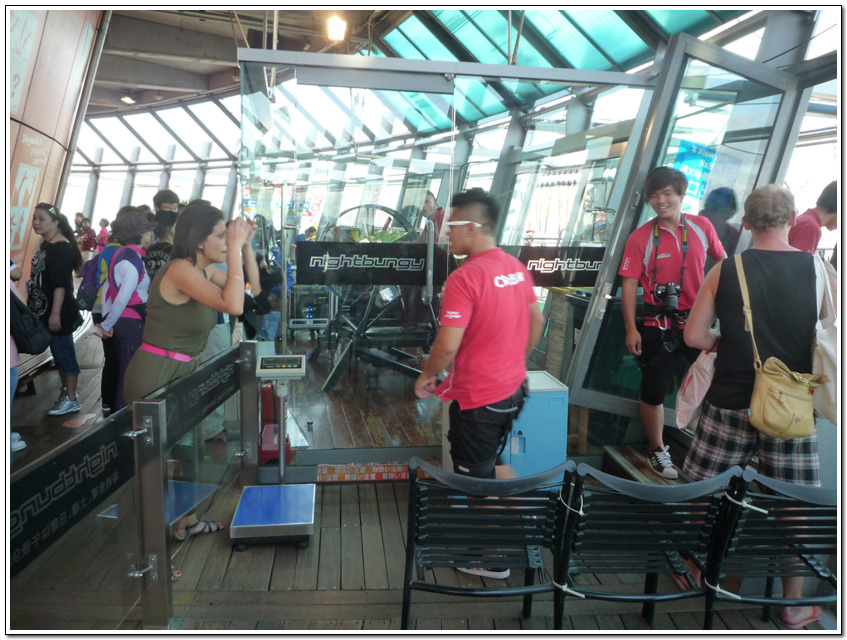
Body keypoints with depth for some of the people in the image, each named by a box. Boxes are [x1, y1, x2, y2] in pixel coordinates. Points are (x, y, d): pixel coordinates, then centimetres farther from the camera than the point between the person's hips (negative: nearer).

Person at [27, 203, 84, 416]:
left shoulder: (62, 248, -17)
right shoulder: (45, 245, 13)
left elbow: (60, 283, -22)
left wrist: (56, 312, -25)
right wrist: (37, 308, 21)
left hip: (59, 311, -9)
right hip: (44, 309, 9)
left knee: (64, 353, -2)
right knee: (57, 352, 16)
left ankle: (72, 400, 7)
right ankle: (66, 391, 27)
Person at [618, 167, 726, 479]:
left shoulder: (702, 226, 0)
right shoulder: (641, 237, -8)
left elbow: (722, 260, 16)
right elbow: (629, 284, -8)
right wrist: (631, 329, -12)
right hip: (659, 327, -3)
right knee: (654, 390, 5)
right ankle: (657, 450, 25)